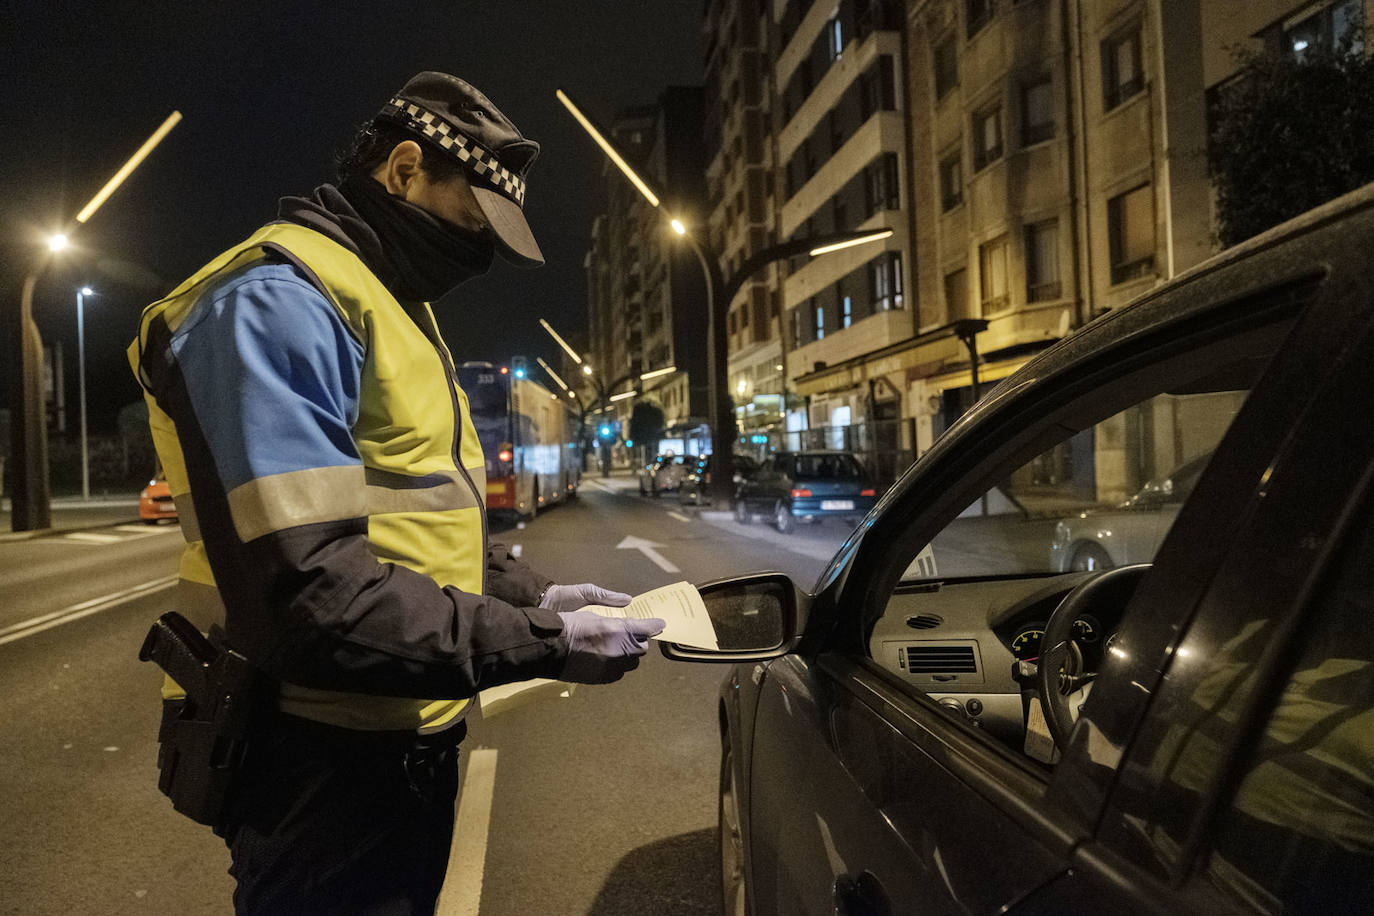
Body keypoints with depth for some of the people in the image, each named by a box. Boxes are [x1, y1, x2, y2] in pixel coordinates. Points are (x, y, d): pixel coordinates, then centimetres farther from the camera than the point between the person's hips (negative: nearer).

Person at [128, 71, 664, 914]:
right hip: (327, 764, -9)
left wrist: (532, 595, 4)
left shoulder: (391, 304, 14)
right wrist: (541, 645, -24)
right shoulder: (277, 302, -20)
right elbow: (308, 594, -29)